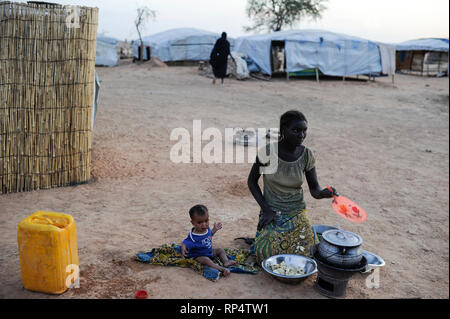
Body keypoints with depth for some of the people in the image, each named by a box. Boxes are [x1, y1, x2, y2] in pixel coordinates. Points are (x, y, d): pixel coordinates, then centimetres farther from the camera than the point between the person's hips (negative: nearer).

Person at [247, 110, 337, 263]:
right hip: (271, 214, -2)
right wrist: (266, 209, -11)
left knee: (303, 255, -15)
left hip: (297, 214, 2)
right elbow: (252, 181, -3)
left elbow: (314, 189, -2)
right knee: (268, 255, -18)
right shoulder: (268, 151, -15)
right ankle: (263, 239, 16)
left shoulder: (307, 155, -8)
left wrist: (323, 193, -26)